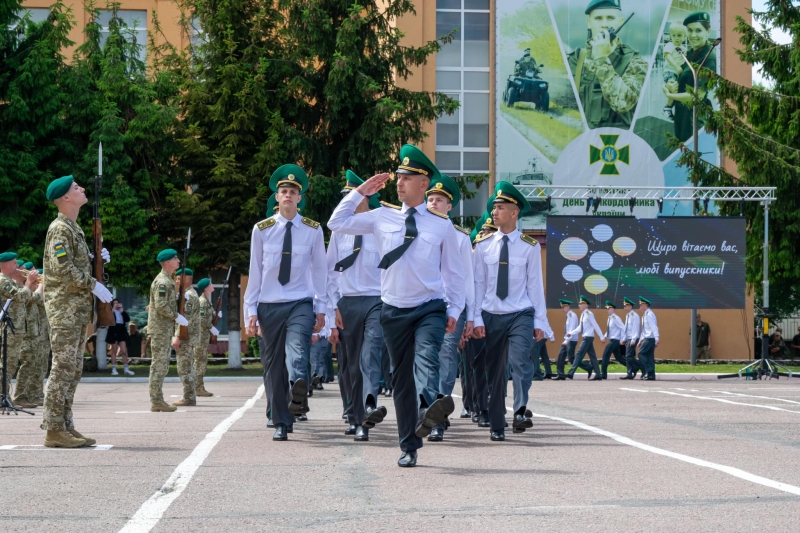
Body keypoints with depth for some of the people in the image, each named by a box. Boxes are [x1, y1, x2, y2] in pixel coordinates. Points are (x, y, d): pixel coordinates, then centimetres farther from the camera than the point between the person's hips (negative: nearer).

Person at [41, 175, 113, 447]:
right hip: (65, 306, -10)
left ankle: (65, 426, 14)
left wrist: (97, 259, 8)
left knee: (73, 369, 10)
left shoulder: (75, 228, 19)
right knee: (63, 367, -10)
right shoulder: (60, 228, -12)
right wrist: (93, 285, -18)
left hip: (79, 308, 10)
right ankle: (54, 429, -10)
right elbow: (63, 268, -22)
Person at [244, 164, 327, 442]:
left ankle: (298, 391, -52)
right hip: (269, 305, 2)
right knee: (273, 365, 4)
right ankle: (281, 423, 12)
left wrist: (321, 309, 5)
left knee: (297, 349, -28)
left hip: (301, 304, -1)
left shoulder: (312, 230, 3)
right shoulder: (261, 230, 4)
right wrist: (250, 310, 3)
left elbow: (320, 270, 8)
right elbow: (255, 272, 7)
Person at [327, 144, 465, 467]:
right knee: (401, 378, 5)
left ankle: (427, 411, -56)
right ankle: (409, 448, 12)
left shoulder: (441, 225, 4)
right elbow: (337, 224, 12)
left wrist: (454, 311, 3)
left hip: (430, 308, -2)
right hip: (394, 310, 2)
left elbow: (453, 271, 10)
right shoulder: (382, 217, 7)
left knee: (426, 359, -30)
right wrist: (360, 193, 8)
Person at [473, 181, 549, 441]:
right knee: (495, 372, 6)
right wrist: (477, 319, -1)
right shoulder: (483, 245, 3)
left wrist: (540, 321, -1)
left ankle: (520, 413, -32)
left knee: (520, 361, -23)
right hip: (492, 316, 2)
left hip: (521, 315, -2)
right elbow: (478, 283, 5)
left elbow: (535, 284, 1)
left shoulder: (529, 247, -1)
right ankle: (497, 427, 12)